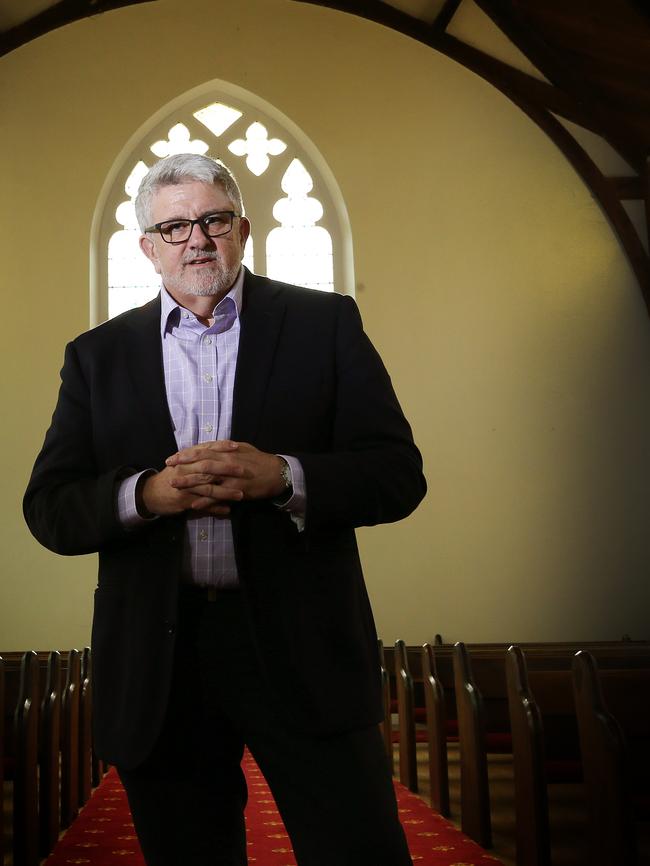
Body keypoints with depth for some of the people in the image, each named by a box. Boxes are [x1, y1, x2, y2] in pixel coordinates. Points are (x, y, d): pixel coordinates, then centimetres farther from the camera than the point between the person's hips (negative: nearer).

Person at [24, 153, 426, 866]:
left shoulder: (324, 324, 4)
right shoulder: (98, 356, 10)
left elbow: (398, 473, -2)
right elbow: (49, 509, 5)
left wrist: (281, 476, -19)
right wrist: (147, 493, -15)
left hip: (301, 647, -2)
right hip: (157, 662, 2)